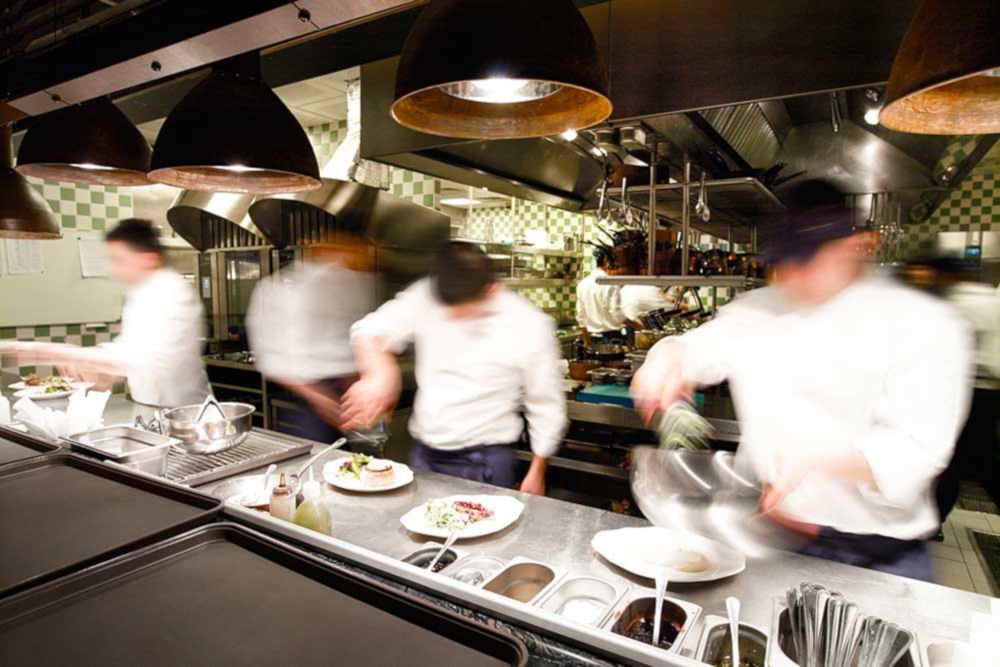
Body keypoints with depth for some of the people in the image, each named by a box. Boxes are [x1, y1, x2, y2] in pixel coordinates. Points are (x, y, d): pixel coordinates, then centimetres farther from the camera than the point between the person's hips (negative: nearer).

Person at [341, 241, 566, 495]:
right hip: (423, 457, 4)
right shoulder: (426, 297, -7)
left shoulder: (530, 326, -14)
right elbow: (370, 330, -7)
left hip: (483, 466, -3)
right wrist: (379, 373, -29)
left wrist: (536, 474, 0)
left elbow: (546, 407, -5)